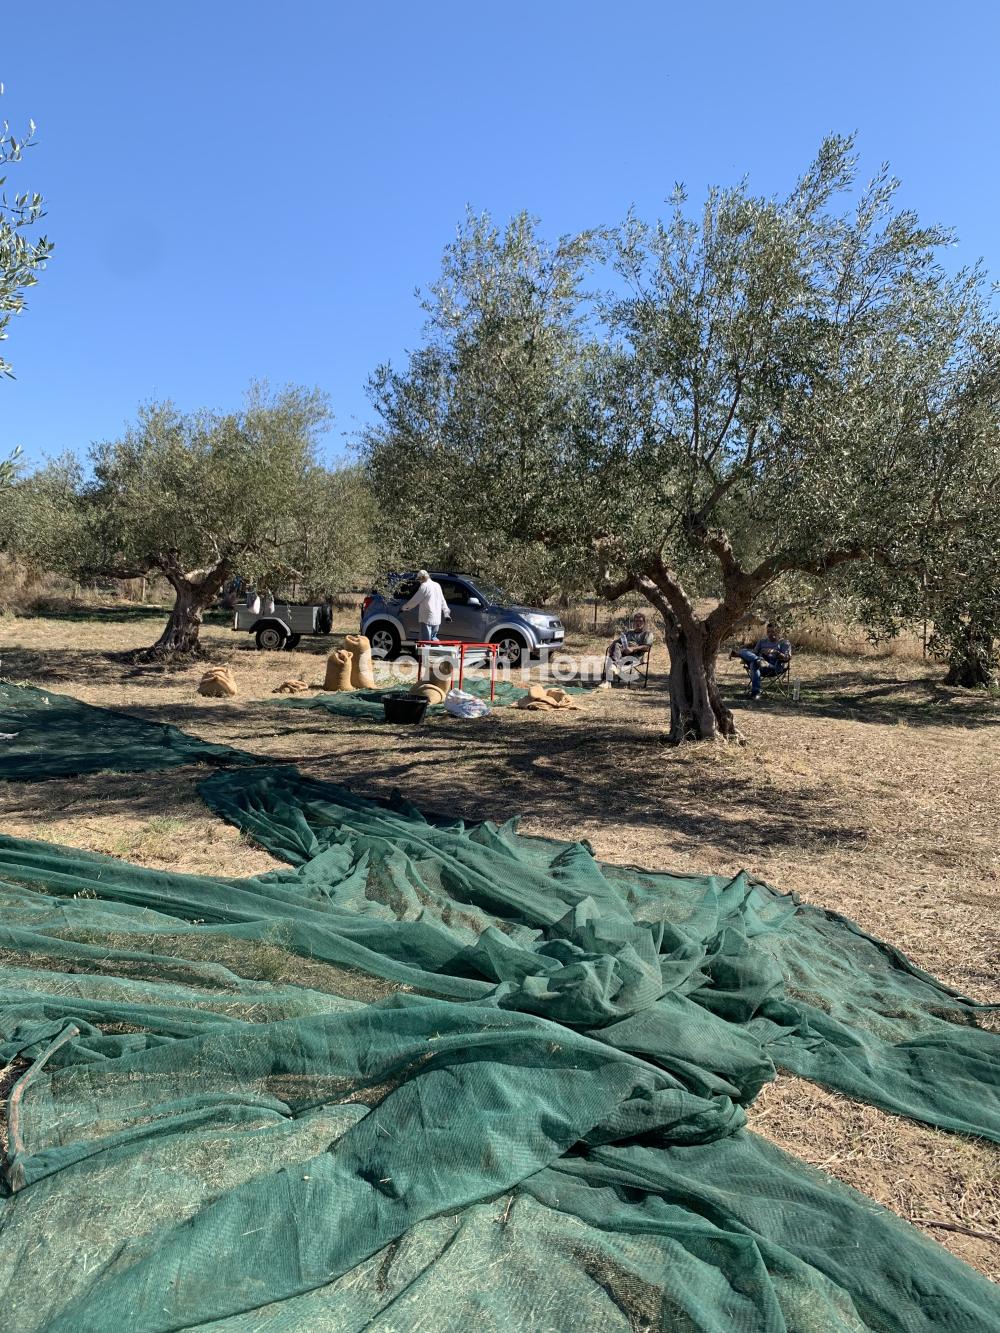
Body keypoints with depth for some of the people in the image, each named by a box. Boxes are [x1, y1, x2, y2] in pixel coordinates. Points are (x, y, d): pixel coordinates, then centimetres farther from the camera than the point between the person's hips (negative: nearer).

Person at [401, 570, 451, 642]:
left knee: (426, 641, -5)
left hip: (427, 619, -8)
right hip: (437, 619, 8)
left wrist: (405, 607, 6)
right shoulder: (437, 585, 15)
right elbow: (443, 601, 20)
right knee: (433, 639, 19)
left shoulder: (424, 586, -10)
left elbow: (415, 600, -7)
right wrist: (446, 613, 25)